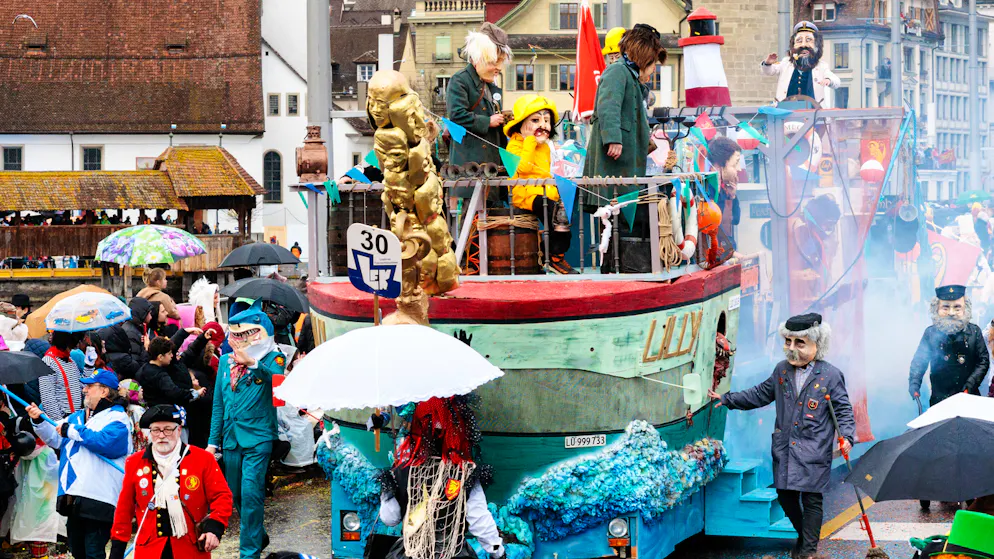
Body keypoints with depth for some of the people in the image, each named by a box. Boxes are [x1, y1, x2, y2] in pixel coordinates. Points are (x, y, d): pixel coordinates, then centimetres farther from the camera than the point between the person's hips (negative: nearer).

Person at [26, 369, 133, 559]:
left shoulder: (117, 417, -5)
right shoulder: (78, 417, 21)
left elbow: (106, 442, -23)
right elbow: (55, 438, 25)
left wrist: (72, 431, -14)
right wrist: (39, 421, 6)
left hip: (98, 499, -9)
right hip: (74, 497, 9)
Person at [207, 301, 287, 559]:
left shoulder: (272, 359, -3)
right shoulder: (225, 361, 12)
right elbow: (218, 403, 16)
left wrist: (253, 363, -39)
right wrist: (213, 441, 15)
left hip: (257, 439, -6)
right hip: (231, 439, 6)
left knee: (250, 494, -11)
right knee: (236, 495, 14)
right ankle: (258, 536, 35)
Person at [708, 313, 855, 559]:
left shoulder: (831, 375, -5)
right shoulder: (781, 370, 8)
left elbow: (844, 410, -2)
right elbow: (760, 395, 20)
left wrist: (846, 437, -17)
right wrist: (727, 399, 20)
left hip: (814, 451, -5)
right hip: (784, 449, 5)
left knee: (811, 499, -1)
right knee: (786, 496, 10)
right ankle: (803, 535, 33)